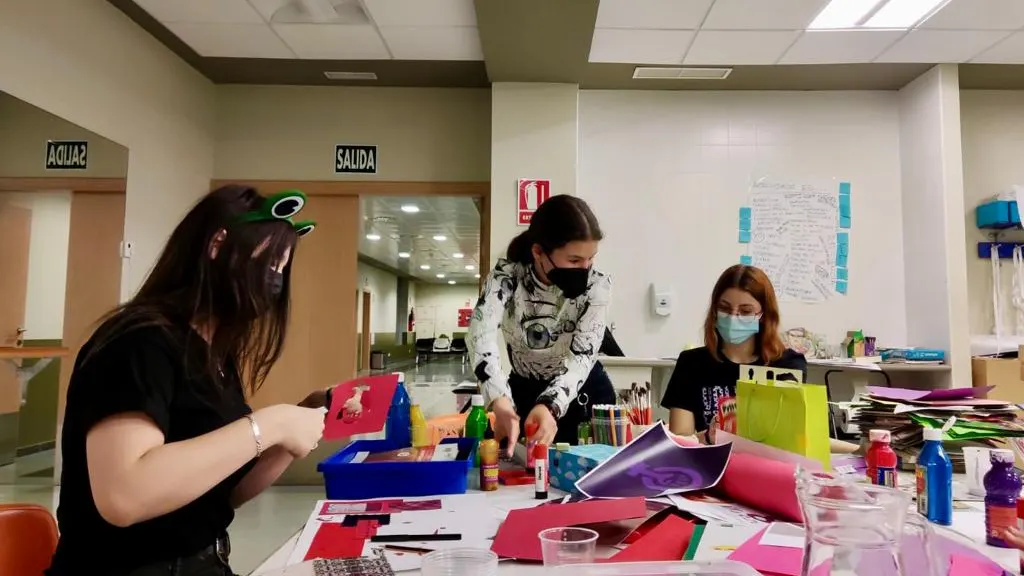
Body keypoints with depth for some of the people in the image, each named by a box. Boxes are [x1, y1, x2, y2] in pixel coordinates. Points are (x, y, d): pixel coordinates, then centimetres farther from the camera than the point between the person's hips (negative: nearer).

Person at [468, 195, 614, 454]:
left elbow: (582, 355, -29)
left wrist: (550, 405, -48)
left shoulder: (597, 285, -20)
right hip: (524, 393, 0)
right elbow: (481, 333, -39)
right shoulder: (506, 276, -22)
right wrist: (500, 400, -57)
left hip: (586, 393, 0)